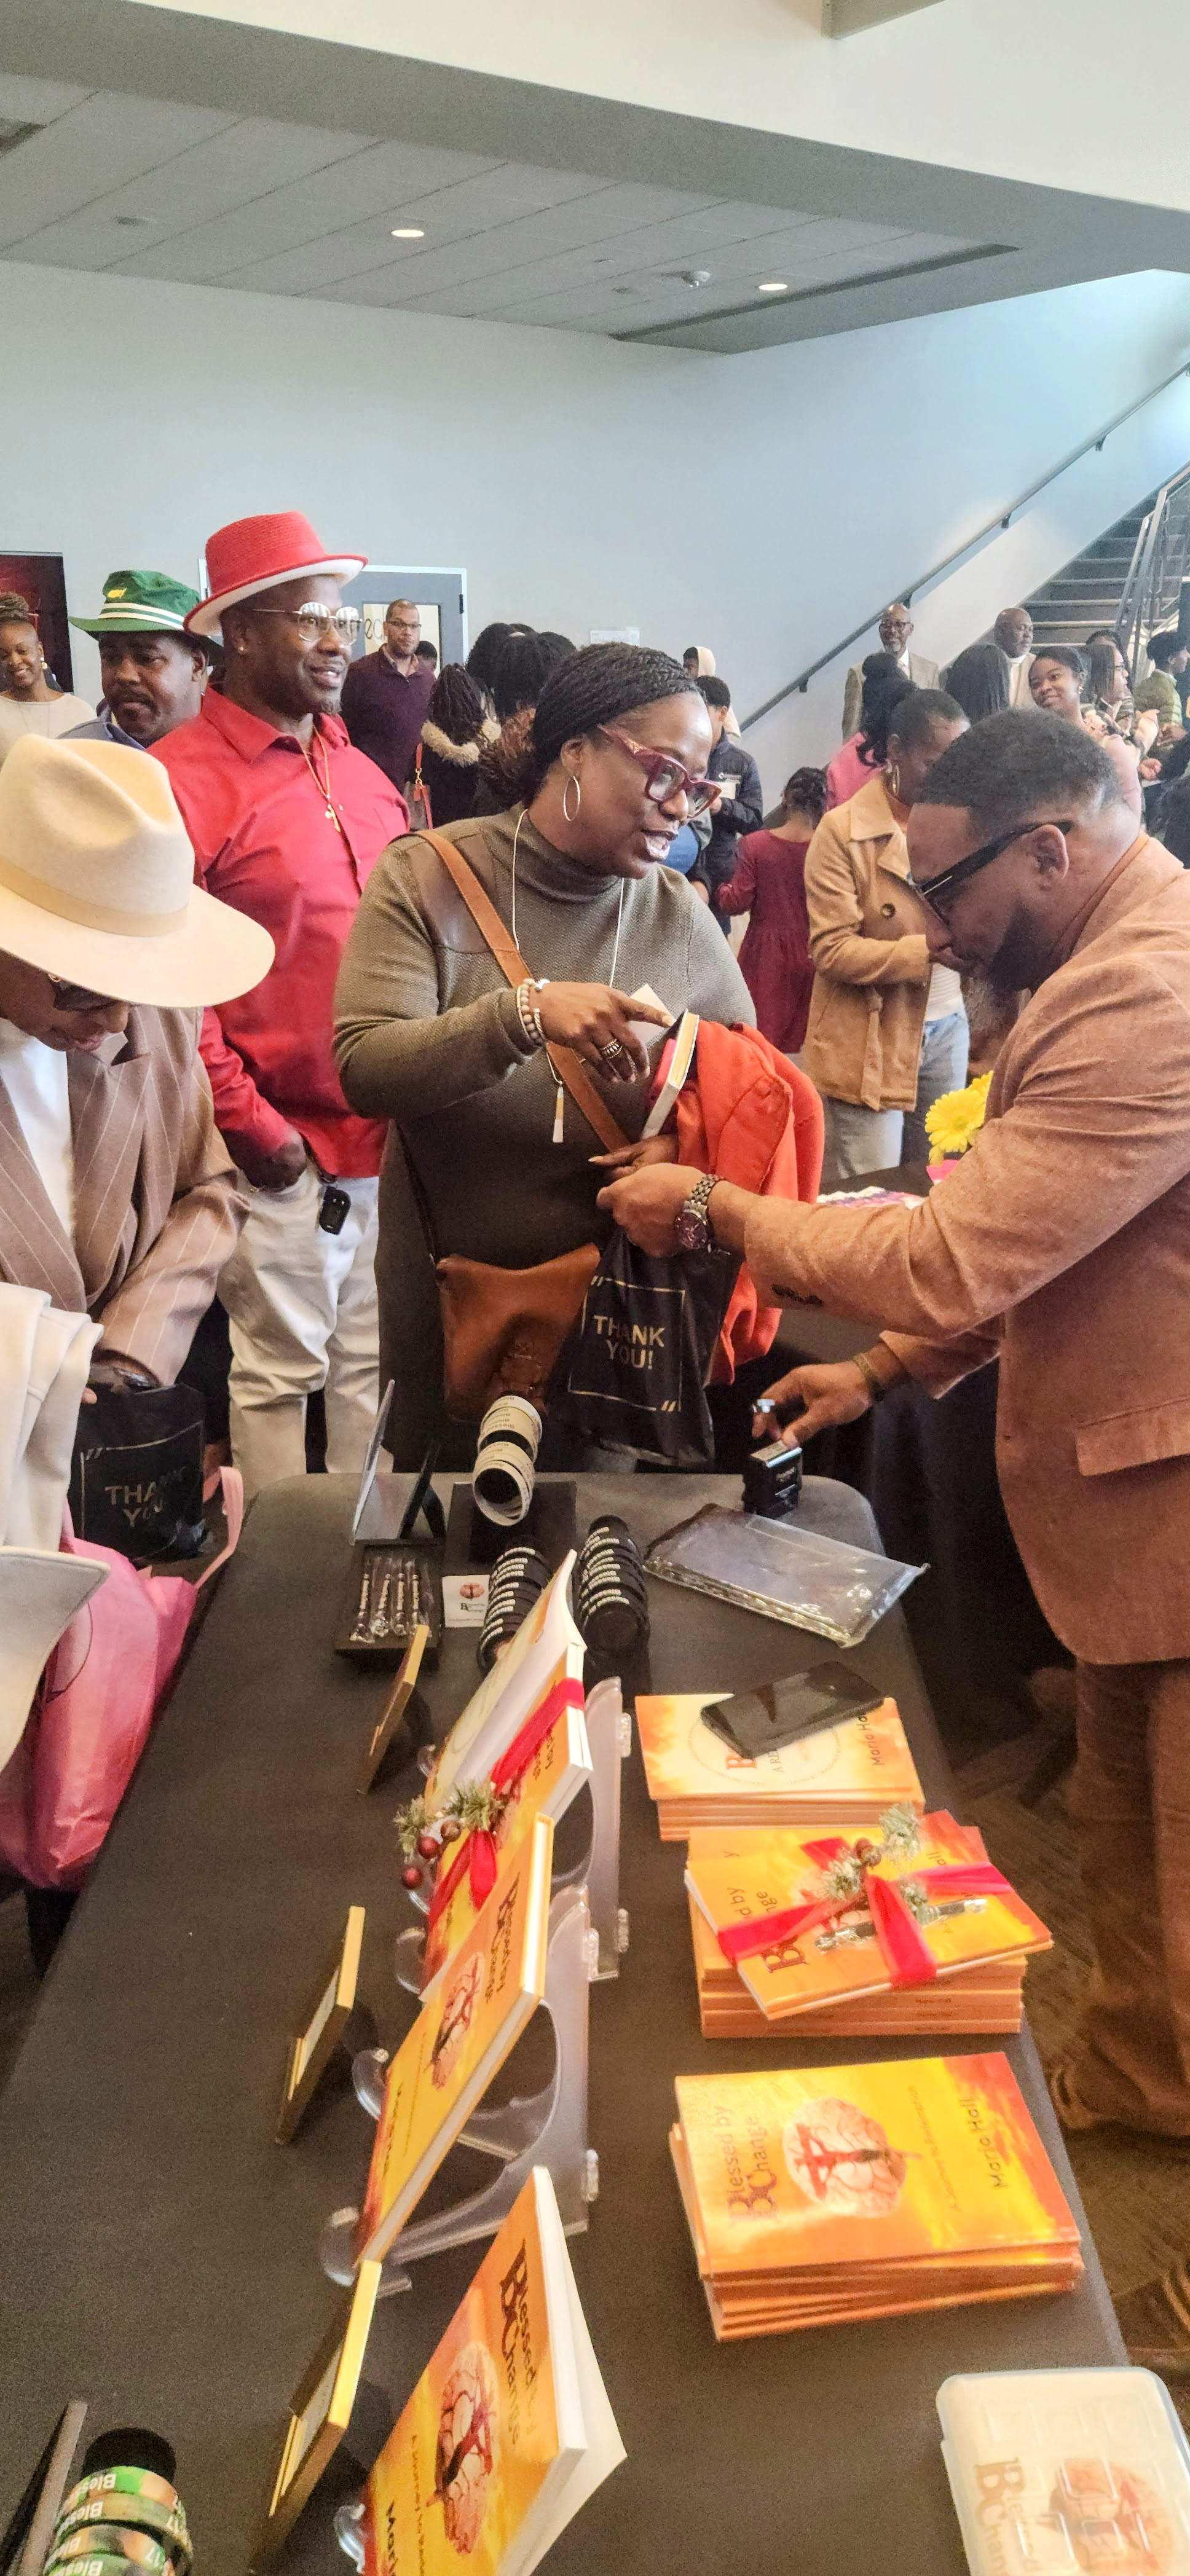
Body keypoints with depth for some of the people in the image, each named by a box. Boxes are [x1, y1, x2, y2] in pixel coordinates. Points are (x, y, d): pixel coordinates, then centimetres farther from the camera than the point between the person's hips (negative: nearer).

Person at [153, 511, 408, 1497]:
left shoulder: (361, 775, 12)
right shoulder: (184, 779, -10)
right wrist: (252, 1130, -12)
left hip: (386, 1143, 7)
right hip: (282, 1151, -6)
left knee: (371, 1367, 15)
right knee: (279, 1373, 5)